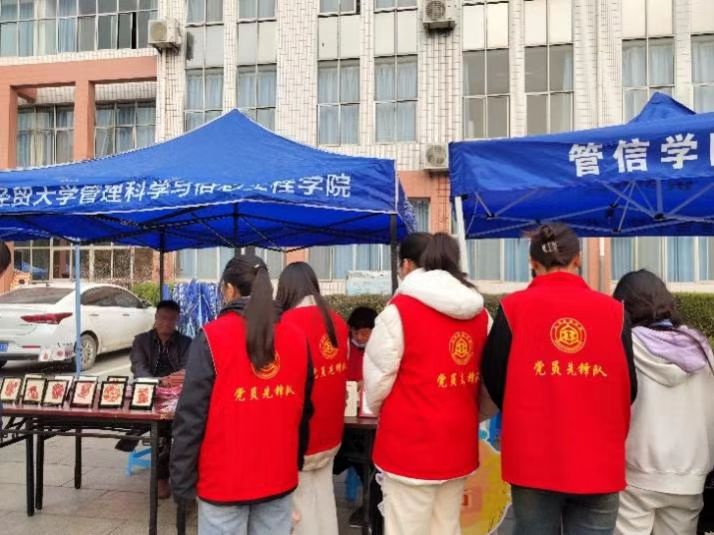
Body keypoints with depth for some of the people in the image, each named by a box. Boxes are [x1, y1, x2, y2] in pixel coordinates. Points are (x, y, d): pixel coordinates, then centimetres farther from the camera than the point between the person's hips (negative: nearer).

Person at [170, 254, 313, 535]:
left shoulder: (211, 338, -12)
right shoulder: (297, 339, 0)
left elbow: (191, 416, -12)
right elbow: (304, 412, 8)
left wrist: (182, 480, -4)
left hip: (225, 480, -3)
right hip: (279, 477, 4)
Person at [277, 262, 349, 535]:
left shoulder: (288, 322, -16)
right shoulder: (338, 322, 0)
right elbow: (343, 372, 8)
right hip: (331, 431, 6)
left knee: (301, 504, 9)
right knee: (323, 500, 18)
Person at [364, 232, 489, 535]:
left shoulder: (399, 310, -14)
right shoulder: (479, 313, 4)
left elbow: (377, 378, -8)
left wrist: (380, 413, 12)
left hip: (410, 445, -6)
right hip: (459, 444, 6)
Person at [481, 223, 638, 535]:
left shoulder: (513, 307, -7)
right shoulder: (613, 310, -3)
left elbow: (495, 380, -2)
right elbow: (629, 389, 3)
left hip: (532, 459, -1)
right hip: (599, 463, 1)